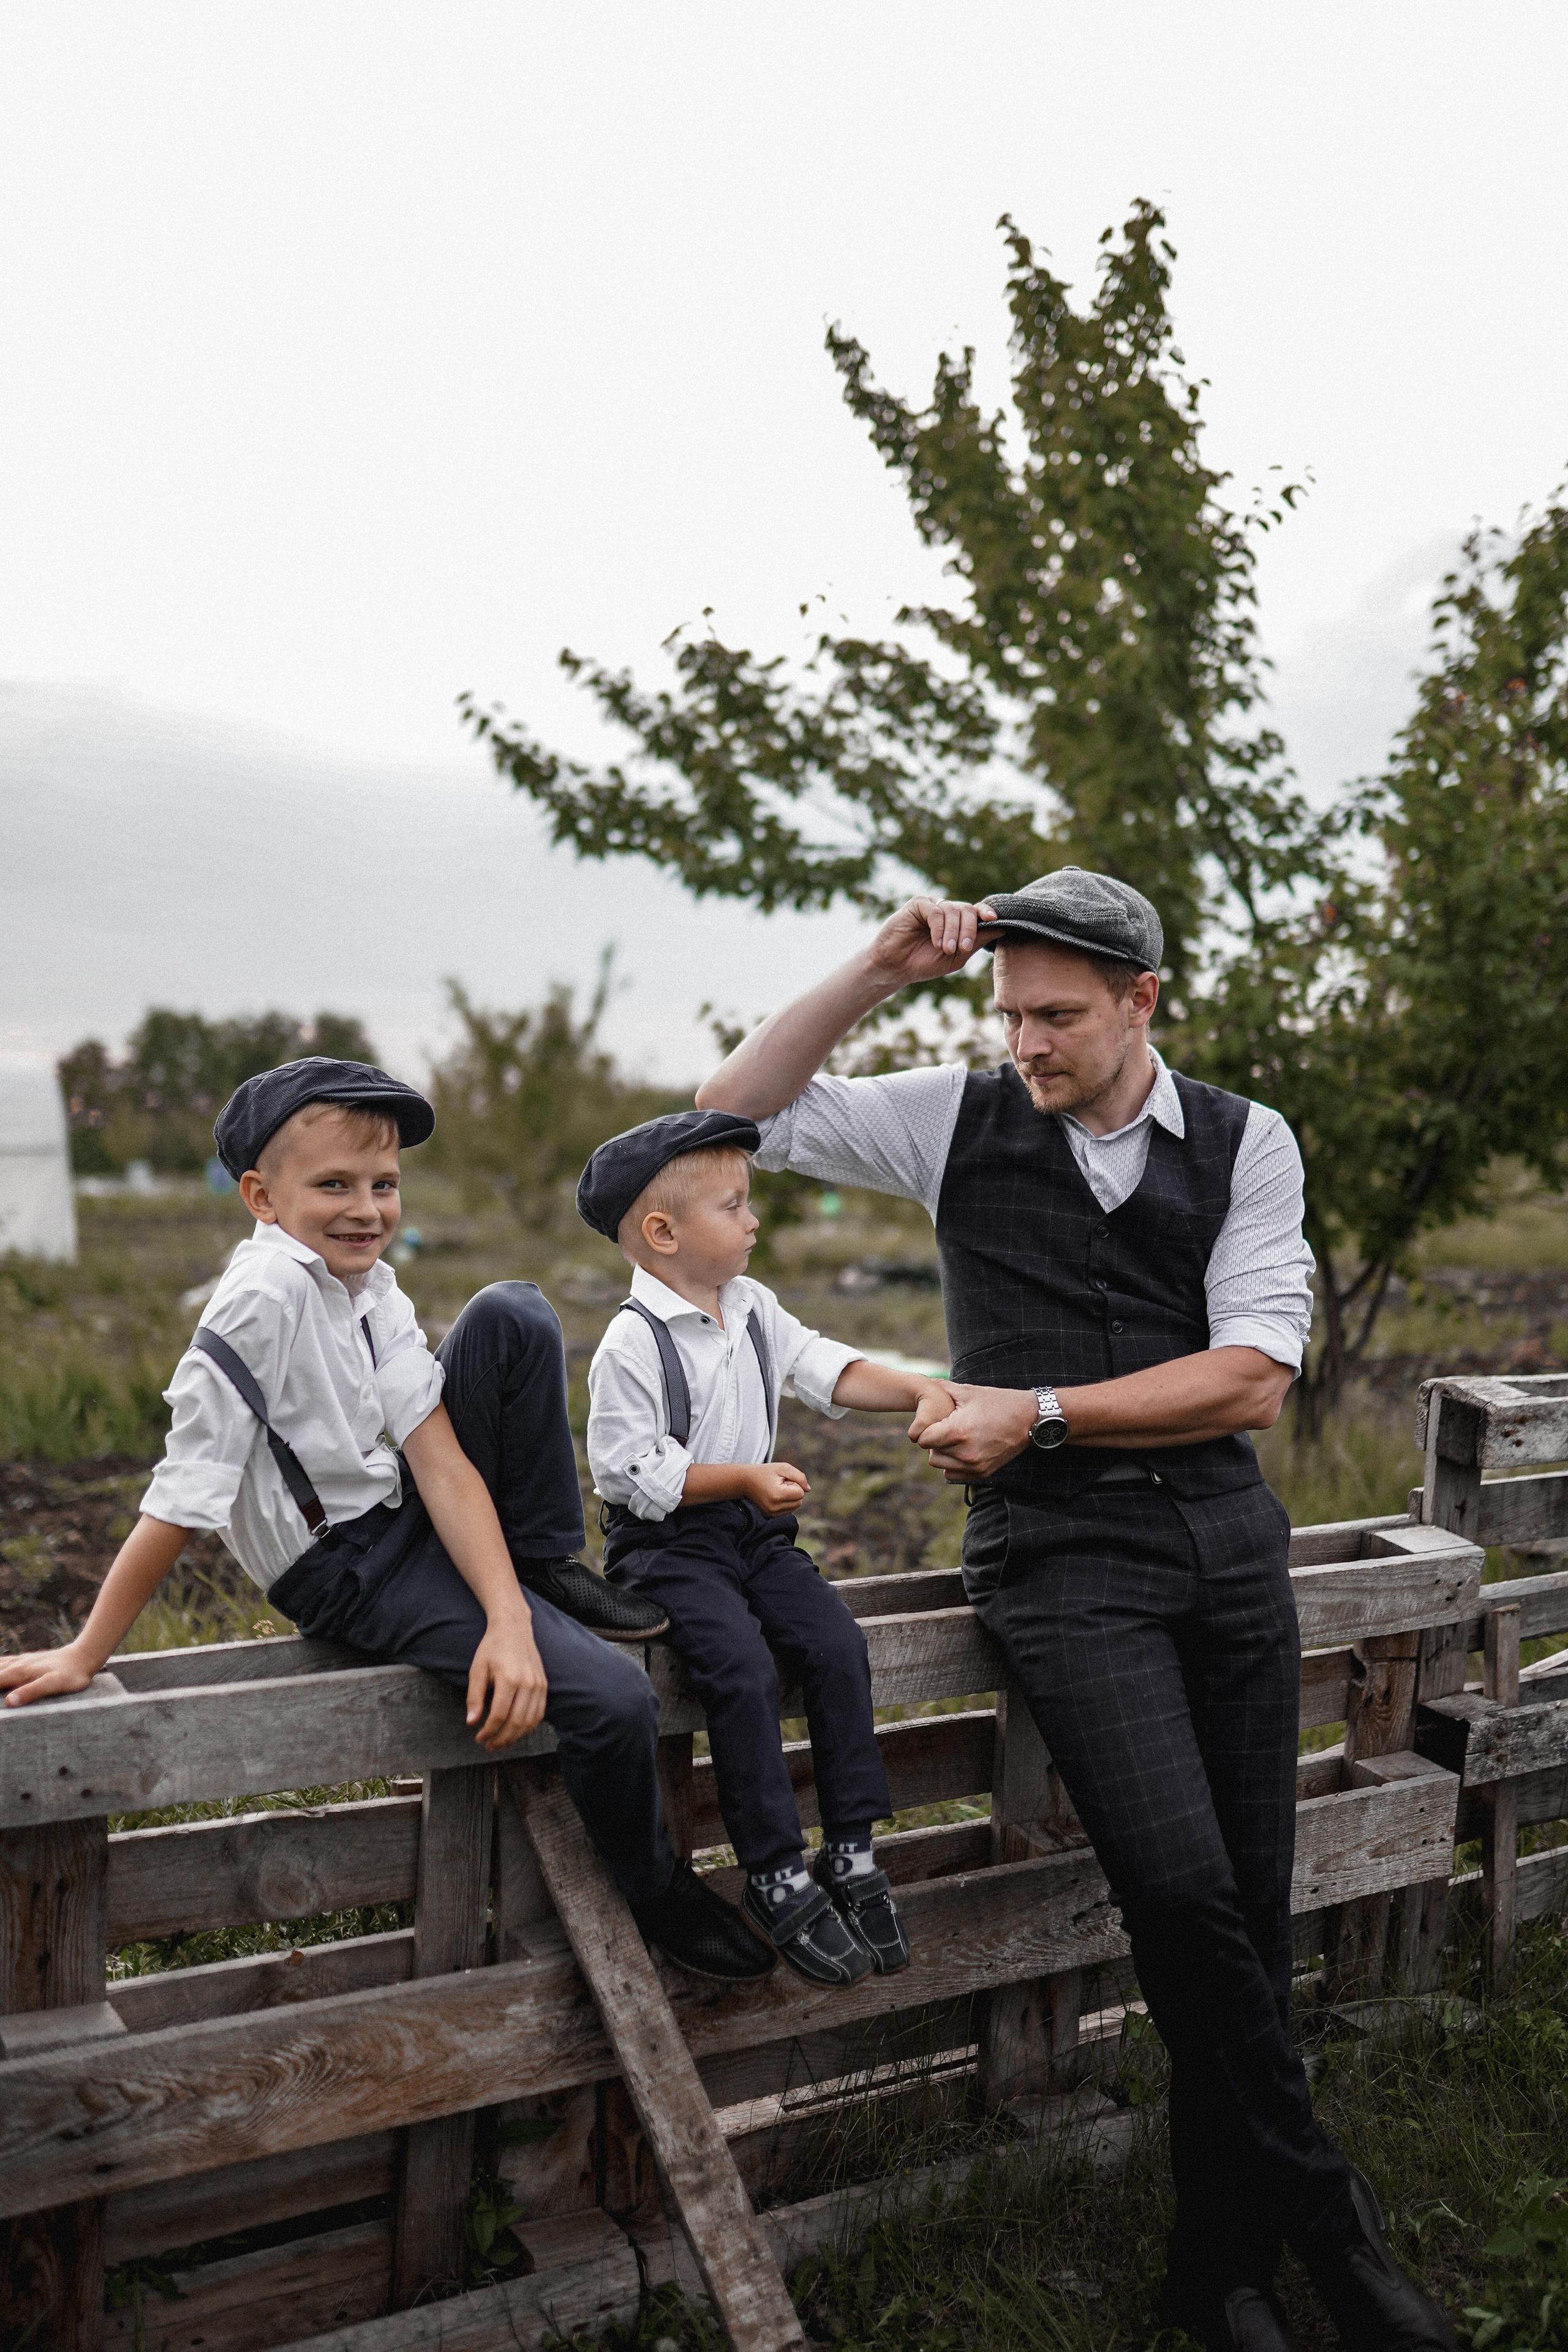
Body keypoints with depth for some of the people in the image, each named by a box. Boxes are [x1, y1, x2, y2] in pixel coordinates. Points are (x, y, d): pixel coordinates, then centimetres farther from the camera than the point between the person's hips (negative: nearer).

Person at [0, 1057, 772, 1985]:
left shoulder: (374, 1289, -3)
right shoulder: (264, 1298, -26)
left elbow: (439, 1458, -11)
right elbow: (183, 1498, -23)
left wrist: (507, 1618, -22)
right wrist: (84, 1657, -18)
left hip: (420, 1510, 8)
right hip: (348, 1570, -8)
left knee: (515, 1313, -9)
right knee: (611, 1697, -20)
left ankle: (546, 1570, 3)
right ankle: (657, 1892, 11)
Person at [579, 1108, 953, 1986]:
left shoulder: (755, 1309, 8)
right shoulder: (633, 1342, -14)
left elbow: (830, 1370, 4)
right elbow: (632, 1471, -16)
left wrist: (919, 1390, -12)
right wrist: (744, 1479, -20)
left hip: (756, 1533, 7)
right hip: (667, 1547, -6)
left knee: (838, 1644, -14)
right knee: (745, 1670, -25)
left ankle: (852, 1854, -3)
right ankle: (778, 1878, -11)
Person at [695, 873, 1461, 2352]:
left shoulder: (1245, 1145, 4)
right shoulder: (961, 1120, 4)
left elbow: (1254, 1380, -4)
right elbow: (734, 1113, 3)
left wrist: (1040, 1414, -11)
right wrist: (881, 974, -6)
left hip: (1224, 1539, 2)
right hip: (1058, 1550, -2)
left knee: (1249, 1911, 4)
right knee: (1182, 1887, -19)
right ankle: (1321, 2212, 4)